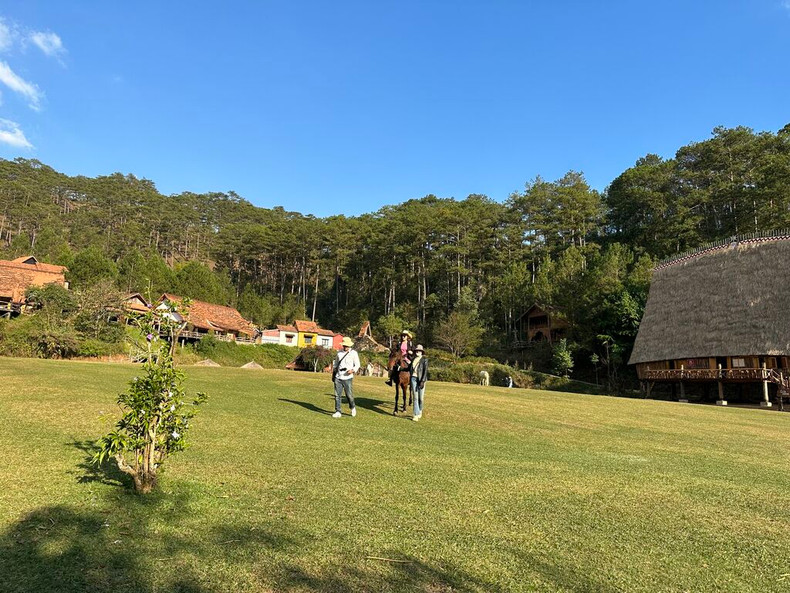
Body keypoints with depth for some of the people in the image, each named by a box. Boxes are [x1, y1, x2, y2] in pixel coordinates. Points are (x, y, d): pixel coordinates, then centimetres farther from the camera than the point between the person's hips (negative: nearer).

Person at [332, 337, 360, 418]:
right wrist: (334, 372, 17)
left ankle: (353, 407, 26)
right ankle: (338, 412, 6)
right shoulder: (339, 353, 12)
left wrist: (353, 370, -17)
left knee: (349, 395, 0)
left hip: (347, 378, -3)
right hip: (338, 377, 3)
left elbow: (357, 364, 1)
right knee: (337, 395, -1)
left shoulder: (353, 353, 0)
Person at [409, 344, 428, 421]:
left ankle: (420, 411, 33)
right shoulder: (413, 359, 10)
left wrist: (423, 381, -17)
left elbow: (425, 371, -10)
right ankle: (416, 415, -1)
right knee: (415, 397, -1)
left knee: (421, 397, 7)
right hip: (413, 378, 3)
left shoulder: (424, 359, -4)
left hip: (421, 379, -3)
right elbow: (410, 368, 22)